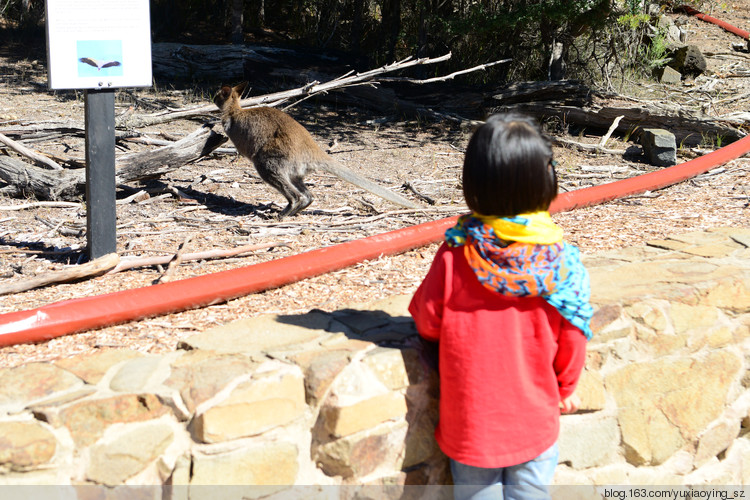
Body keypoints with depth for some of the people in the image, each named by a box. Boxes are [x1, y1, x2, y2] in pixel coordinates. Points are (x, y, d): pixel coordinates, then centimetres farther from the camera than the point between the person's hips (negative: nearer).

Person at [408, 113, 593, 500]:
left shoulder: (455, 255, -18)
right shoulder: (560, 259, -15)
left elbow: (428, 321, -6)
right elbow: (572, 337, -6)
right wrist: (565, 388, 13)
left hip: (468, 421, 0)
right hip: (535, 422, 1)